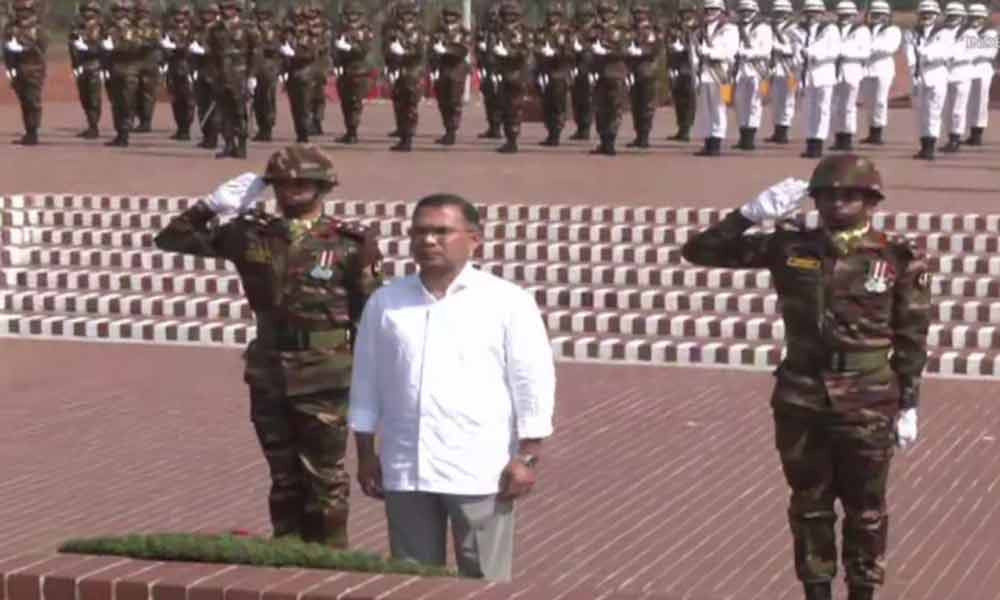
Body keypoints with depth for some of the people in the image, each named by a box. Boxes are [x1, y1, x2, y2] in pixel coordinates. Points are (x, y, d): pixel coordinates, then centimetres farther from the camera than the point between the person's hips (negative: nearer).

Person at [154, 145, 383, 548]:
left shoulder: (350, 242, -7)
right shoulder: (250, 234, 3)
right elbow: (171, 239, 8)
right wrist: (214, 205, -5)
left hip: (324, 379, -4)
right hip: (269, 375, 4)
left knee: (325, 479, 2)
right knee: (284, 480, 13)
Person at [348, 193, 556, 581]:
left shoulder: (507, 302, -3)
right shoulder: (385, 302, 8)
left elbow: (533, 384, -3)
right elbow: (366, 382, 12)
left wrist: (527, 458, -7)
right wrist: (366, 454, 10)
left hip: (479, 471, -3)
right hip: (404, 469, 4)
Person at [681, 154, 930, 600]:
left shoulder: (897, 258, -5)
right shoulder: (789, 248, -1)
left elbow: (911, 339, 0)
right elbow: (700, 251, -1)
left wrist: (908, 405, -1)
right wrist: (751, 213, -13)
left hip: (867, 403, -2)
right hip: (800, 399, 2)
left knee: (865, 508, 8)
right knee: (809, 505, 13)